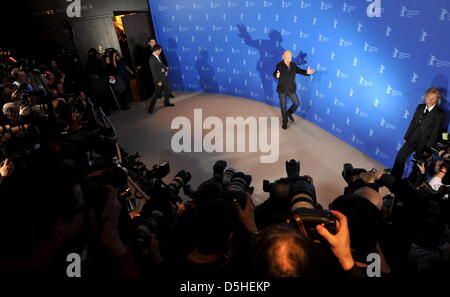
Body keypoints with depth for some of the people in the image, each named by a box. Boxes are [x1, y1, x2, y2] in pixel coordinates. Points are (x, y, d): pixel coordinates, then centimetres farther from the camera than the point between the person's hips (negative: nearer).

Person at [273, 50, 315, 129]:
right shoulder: (279, 65, -11)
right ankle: (285, 122, 26)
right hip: (282, 89, -4)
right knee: (283, 106, 8)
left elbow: (300, 71, 3)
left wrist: (307, 72, -18)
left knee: (296, 103, 7)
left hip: (291, 89, 4)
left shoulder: (293, 65, 2)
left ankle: (289, 113, 36)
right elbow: (274, 74, -22)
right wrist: (277, 75, -47)